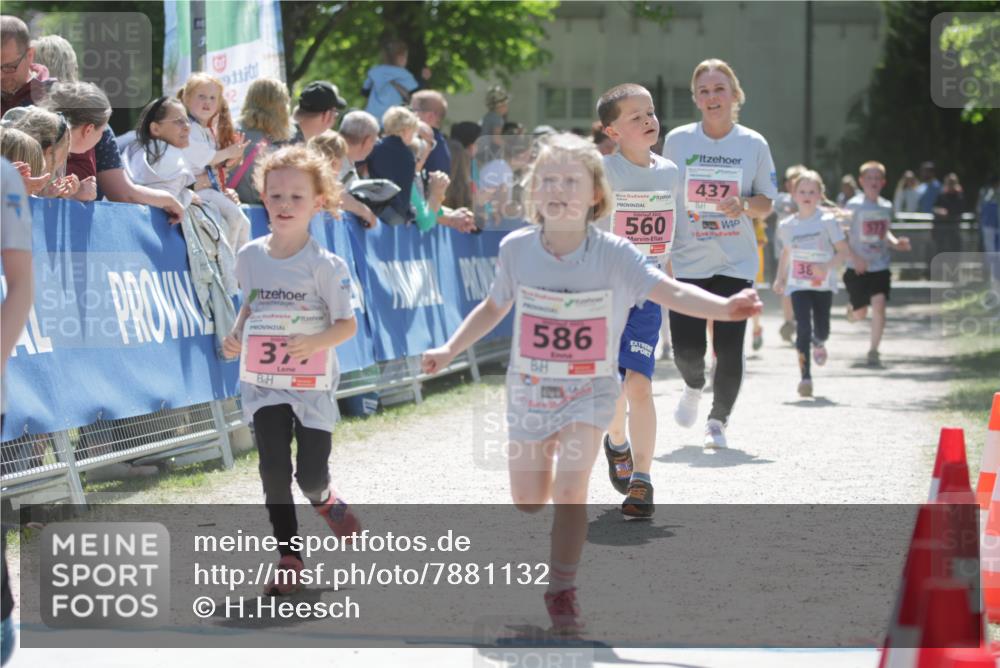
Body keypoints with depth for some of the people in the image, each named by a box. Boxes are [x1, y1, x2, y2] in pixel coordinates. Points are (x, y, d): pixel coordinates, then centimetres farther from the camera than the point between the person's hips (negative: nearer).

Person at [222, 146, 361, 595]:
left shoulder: (324, 265, -12)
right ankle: (288, 558, 7)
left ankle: (322, 499, 36)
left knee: (311, 475, -2)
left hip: (312, 382, -3)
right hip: (263, 381, 3)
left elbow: (347, 324, -10)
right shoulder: (250, 256, 1)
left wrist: (314, 342, -28)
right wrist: (236, 333, -2)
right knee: (274, 469, -5)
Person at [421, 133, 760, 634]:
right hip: (529, 387, 3)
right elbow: (494, 307, 9)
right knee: (528, 502, 10)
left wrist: (723, 307, -47)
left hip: (589, 390, -3)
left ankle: (562, 591, -3)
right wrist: (449, 350, 4)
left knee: (570, 487, -20)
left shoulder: (613, 255, -18)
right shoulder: (516, 249, -9)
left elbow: (669, 292, -30)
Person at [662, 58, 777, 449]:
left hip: (736, 263, 0)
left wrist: (744, 205, -16)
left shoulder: (754, 145, 0)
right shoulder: (678, 141, 1)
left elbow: (766, 204, 5)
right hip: (688, 262, 0)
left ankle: (718, 420, 18)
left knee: (729, 350, -5)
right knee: (686, 349, -7)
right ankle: (694, 387, 29)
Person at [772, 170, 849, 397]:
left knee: (821, 329, 2)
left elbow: (843, 251, -7)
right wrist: (780, 278, 14)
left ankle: (818, 343, 42)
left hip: (823, 284, -1)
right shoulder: (787, 226, 2)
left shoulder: (827, 221, -7)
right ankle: (805, 377, -8)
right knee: (803, 329, -12)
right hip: (798, 285, 1)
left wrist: (827, 267, -23)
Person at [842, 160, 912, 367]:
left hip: (880, 266, 3)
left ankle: (873, 350, -3)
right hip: (857, 268, -3)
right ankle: (851, 309, 41)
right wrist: (855, 258, -20)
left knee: (879, 304, -14)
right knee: (860, 314, 2)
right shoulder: (854, 205, -9)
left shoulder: (886, 206, 5)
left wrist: (896, 243, 0)